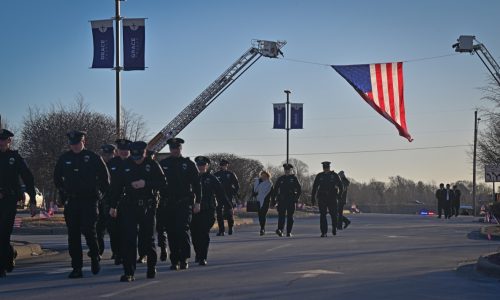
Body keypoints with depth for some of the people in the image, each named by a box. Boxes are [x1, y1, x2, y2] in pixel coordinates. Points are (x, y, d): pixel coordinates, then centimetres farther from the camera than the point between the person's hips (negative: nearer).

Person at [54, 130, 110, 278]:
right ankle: (76, 268, 6)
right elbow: (57, 177, 20)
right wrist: (63, 194, 16)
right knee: (73, 234, 2)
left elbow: (105, 177, 5)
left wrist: (100, 192, 6)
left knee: (88, 230, -13)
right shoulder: (64, 158, 6)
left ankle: (95, 258, 12)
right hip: (71, 202, 4)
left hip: (89, 201, -4)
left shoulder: (93, 158, -3)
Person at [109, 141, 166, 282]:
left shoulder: (152, 165, -1)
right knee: (128, 239, -8)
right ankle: (129, 273, -7)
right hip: (129, 207, 1)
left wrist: (146, 183, -18)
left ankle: (152, 267, 31)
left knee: (148, 238, 8)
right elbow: (116, 186, 9)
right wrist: (113, 206, 7)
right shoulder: (125, 165, 4)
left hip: (148, 207, -1)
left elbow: (163, 182, -5)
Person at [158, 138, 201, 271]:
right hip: (168, 204, 2)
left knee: (182, 230, -13)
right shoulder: (163, 164, 8)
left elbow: (197, 184, 4)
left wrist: (197, 202, -1)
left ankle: (184, 259, -7)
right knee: (171, 233, 4)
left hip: (185, 203, -2)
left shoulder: (188, 164, 4)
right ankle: (174, 261, 11)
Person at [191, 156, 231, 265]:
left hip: (208, 211, -2)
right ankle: (198, 254, 27)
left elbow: (221, 194, 4)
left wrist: (229, 207, 4)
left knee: (204, 234, -8)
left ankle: (202, 258, -7)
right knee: (195, 234, 7)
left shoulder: (211, 179, 3)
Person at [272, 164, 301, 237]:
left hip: (291, 201, 0)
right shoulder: (280, 179, 11)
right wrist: (273, 199, 5)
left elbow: (299, 190, 6)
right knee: (281, 215, -12)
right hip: (282, 200, 0)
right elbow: (275, 190, 12)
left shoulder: (294, 178, 7)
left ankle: (289, 232, 6)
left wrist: (296, 197, -6)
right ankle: (280, 230, -24)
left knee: (290, 216, 2)